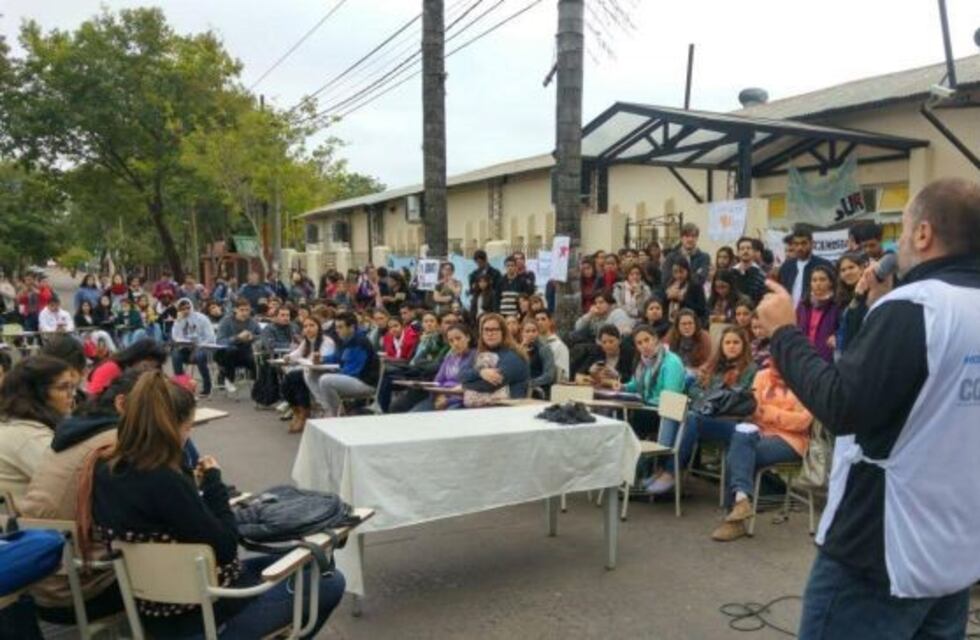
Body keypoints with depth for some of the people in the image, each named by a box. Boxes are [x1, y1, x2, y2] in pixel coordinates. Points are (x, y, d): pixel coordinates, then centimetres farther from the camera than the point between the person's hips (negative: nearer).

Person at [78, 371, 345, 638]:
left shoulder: (104, 468, -2)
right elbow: (225, 548, -20)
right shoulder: (164, 481, -31)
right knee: (330, 583, 8)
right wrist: (213, 481, -11)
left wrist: (197, 485, 1)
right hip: (194, 613, -9)